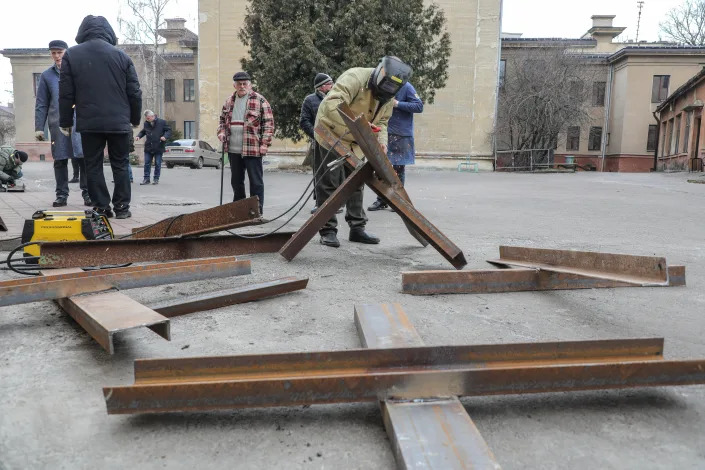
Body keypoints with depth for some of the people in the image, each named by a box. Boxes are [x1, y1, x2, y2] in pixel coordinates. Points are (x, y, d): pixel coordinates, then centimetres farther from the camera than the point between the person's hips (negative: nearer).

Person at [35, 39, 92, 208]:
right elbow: (41, 104, 12)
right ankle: (61, 195, 10)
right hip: (57, 124, 1)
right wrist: (39, 127, 5)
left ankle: (87, 193, 2)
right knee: (60, 161, 3)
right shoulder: (46, 75, 12)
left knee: (84, 158, -6)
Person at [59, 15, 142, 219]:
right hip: (119, 122, 0)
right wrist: (135, 119, 16)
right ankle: (122, 207, 7)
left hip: (89, 123, 0)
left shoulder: (71, 55, 3)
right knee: (120, 165, 9)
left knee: (93, 166, 8)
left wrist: (66, 121, 11)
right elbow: (134, 92, 4)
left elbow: (66, 93, 2)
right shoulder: (121, 55, 3)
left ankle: (101, 208, 7)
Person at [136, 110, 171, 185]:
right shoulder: (146, 123, 6)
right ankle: (146, 178, 10)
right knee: (147, 163, 3)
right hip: (148, 148, 4)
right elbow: (143, 131, 21)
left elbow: (169, 130, -1)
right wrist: (138, 136, 2)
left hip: (158, 148, -3)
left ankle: (156, 179, 13)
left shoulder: (162, 122, -5)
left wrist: (165, 136, -19)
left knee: (157, 164, 3)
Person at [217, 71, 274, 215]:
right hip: (233, 149, 6)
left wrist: (265, 143, -12)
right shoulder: (229, 101, 15)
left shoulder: (259, 100, -2)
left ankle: (257, 212, 5)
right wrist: (221, 132, 6)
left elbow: (268, 122, -6)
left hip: (253, 149, -6)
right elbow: (223, 119, 26)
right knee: (236, 181, 15)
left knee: (255, 181, -2)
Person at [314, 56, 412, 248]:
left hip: (354, 141, 8)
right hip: (331, 134, -7)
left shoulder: (388, 96, -4)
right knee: (329, 183, -6)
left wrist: (382, 142, -18)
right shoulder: (355, 78, -28)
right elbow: (332, 104, -40)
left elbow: (381, 122, 3)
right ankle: (327, 230, 2)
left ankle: (357, 228, 20)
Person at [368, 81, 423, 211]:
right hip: (385, 133, 5)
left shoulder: (406, 87, -7)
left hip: (401, 136, -5)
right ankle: (381, 200, 13)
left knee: (399, 168, 5)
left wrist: (397, 104, -17)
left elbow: (419, 106, -12)